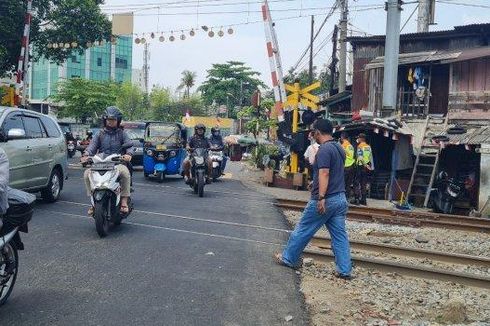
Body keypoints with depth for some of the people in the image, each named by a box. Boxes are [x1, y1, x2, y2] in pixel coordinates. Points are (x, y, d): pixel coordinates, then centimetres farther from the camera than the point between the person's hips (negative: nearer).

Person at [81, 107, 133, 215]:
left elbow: (129, 144, -1)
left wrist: (128, 154, -25)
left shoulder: (122, 134, 14)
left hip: (118, 163, -3)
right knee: (87, 174, -21)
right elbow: (93, 145, 6)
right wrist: (86, 155, -16)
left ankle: (124, 201, -25)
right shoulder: (100, 134, 19)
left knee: (125, 173, -35)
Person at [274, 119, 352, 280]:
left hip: (325, 200, -8)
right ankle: (345, 270, 8)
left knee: (303, 231, 7)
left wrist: (321, 198, -30)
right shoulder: (339, 147, 14)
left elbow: (324, 173, -25)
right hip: (340, 198, 8)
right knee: (340, 235, 8)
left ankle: (288, 258, 20)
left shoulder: (324, 149, -15)